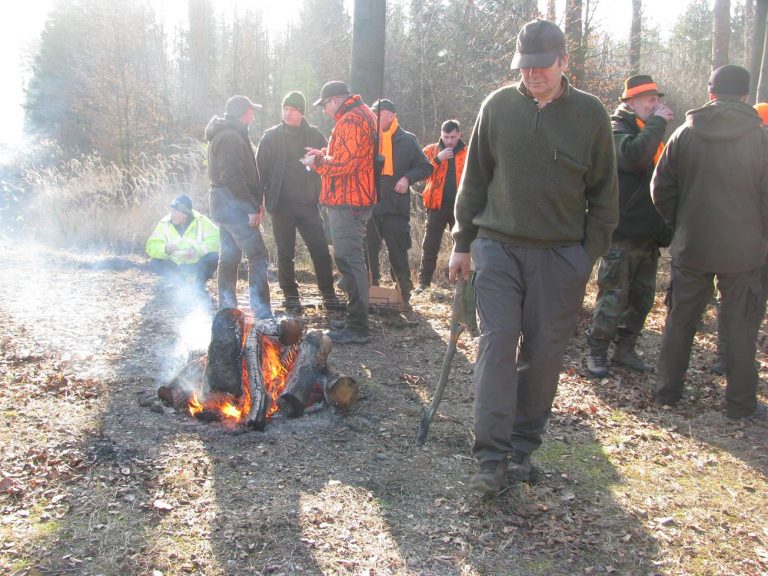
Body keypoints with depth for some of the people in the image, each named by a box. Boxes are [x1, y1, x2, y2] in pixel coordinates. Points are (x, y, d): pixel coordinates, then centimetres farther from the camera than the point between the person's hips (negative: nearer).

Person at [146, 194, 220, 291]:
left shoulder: (201, 221, -13)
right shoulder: (164, 224, -8)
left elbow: (216, 240, -22)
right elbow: (151, 246, -13)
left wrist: (197, 250, -36)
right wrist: (165, 249, -35)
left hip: (198, 266, -2)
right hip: (176, 267, 2)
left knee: (214, 257, -29)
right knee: (154, 263, -22)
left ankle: (199, 286, -4)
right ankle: (181, 283, 0)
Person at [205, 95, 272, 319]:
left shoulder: (225, 134, 19)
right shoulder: (230, 137, -15)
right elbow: (232, 177, -22)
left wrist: (255, 202, 14)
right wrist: (252, 207, -20)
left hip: (225, 204, 11)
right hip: (233, 204, -11)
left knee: (229, 257, 13)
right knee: (258, 256, -10)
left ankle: (227, 308, 20)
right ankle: (262, 313, -10)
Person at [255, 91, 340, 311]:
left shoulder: (314, 135, 7)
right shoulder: (271, 136, 4)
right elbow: (261, 169, 2)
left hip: (308, 202, 1)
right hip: (281, 203, 0)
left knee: (320, 250, -3)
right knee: (285, 252, 5)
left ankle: (328, 293, 9)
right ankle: (290, 295, 17)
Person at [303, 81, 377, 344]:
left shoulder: (351, 121, -16)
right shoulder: (360, 115, 18)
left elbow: (343, 164, -22)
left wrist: (317, 161, -7)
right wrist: (323, 154, 12)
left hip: (347, 203, -11)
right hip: (352, 200, 11)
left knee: (349, 260, -9)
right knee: (349, 258, 18)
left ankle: (358, 327, -5)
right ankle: (355, 316, 29)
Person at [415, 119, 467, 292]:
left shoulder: (467, 153, 6)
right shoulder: (431, 150, 6)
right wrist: (438, 159, -17)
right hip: (437, 205, 0)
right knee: (430, 245, 2)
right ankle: (424, 282, 9)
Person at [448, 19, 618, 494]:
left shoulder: (590, 113, 1)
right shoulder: (498, 106, 3)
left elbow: (605, 193, 5)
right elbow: (475, 179, 9)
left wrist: (591, 254, -2)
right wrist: (463, 243, 8)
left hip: (561, 255, 0)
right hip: (499, 247, 0)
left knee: (544, 352, 5)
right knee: (497, 344, -6)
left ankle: (523, 447, 20)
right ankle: (492, 457, -2)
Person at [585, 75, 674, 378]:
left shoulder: (652, 132, 17)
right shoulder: (616, 131, -8)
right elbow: (635, 156, -31)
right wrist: (658, 122, -19)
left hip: (649, 234, 8)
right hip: (622, 235, -8)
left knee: (642, 297, 13)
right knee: (613, 297, -4)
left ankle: (625, 348, 26)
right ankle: (597, 352, 9)